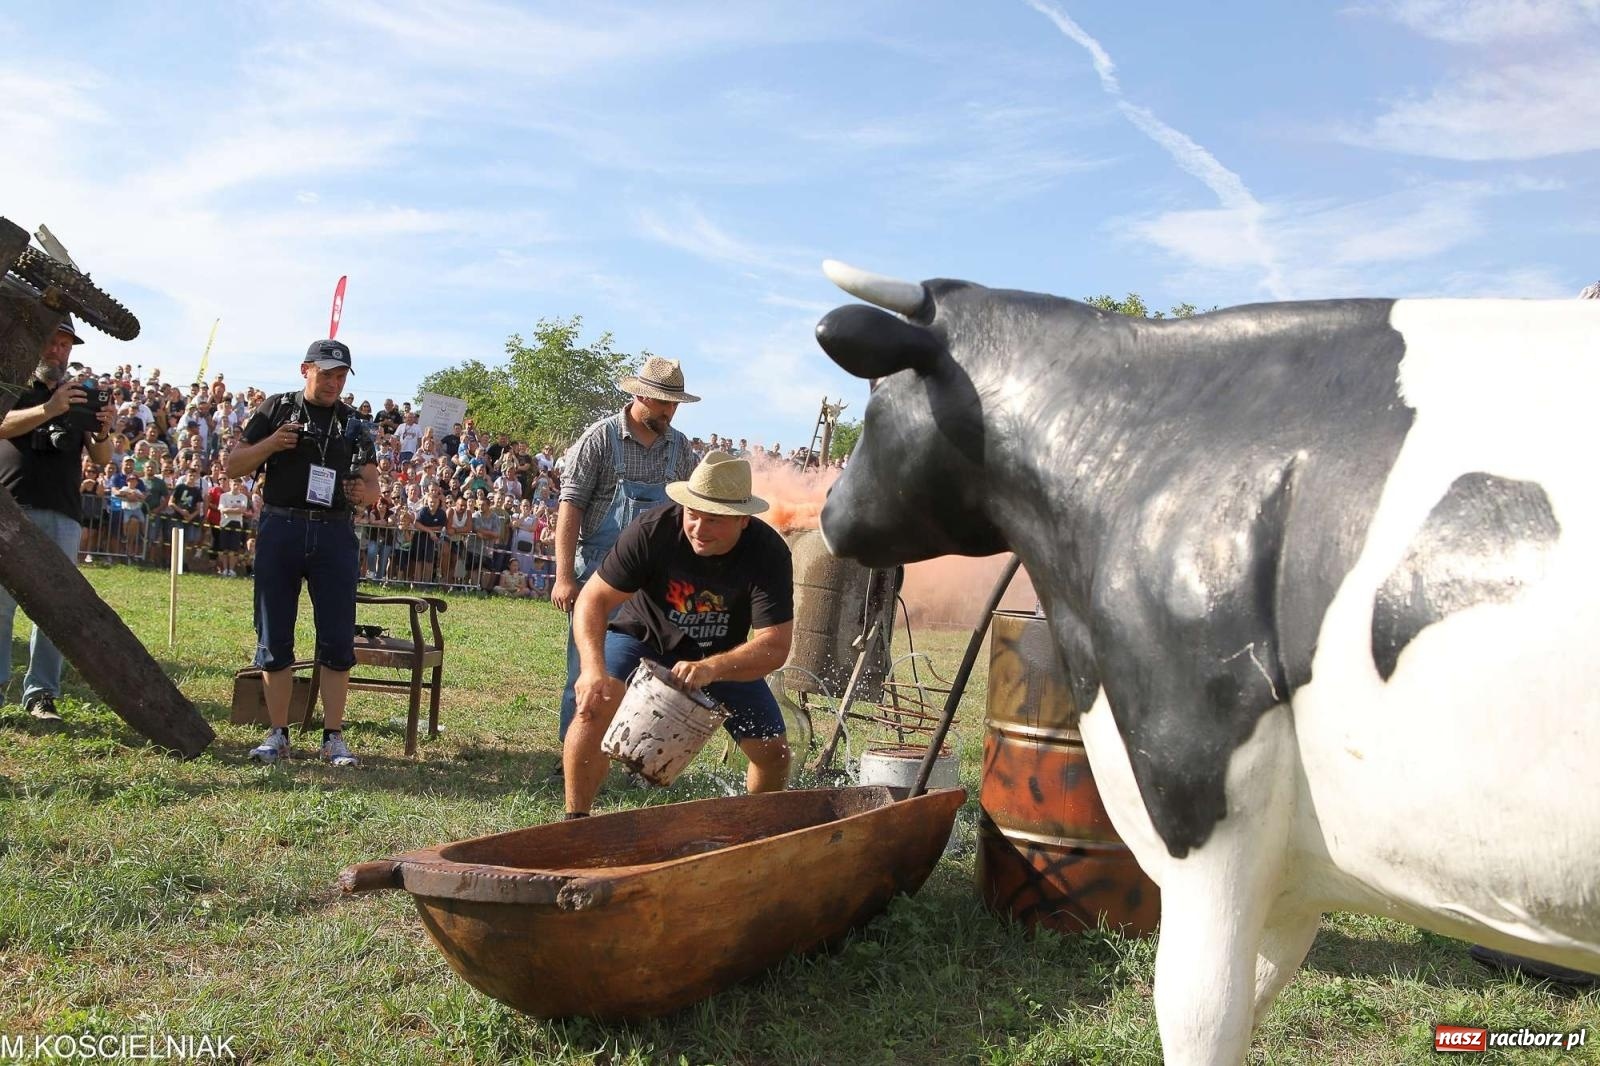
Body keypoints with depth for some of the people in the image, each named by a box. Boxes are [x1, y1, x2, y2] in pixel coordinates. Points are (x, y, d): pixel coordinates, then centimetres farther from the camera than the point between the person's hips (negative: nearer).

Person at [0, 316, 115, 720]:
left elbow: (101, 459, 10)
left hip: (63, 515, 2)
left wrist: (103, 431, -12)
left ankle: (41, 692, 1)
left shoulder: (82, 399, 17)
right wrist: (50, 409, -28)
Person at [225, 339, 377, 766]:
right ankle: (278, 735, 15)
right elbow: (234, 466, 7)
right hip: (280, 530, 0)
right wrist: (269, 445, -11)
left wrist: (363, 493, -12)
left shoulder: (353, 422, 11)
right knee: (274, 637, 4)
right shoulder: (276, 409, 7)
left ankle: (334, 737, 6)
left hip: (334, 534, 1)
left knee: (338, 639, -2)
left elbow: (372, 482, 12)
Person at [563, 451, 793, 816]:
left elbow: (775, 646, -32)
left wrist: (711, 668, -49)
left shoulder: (769, 553, -28)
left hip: (724, 655, 2)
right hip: (646, 635, -1)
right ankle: (575, 820, -12)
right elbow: (594, 599, -26)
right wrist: (593, 669, -42)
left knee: (773, 752, -4)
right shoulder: (653, 530, -29)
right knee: (596, 703, -28)